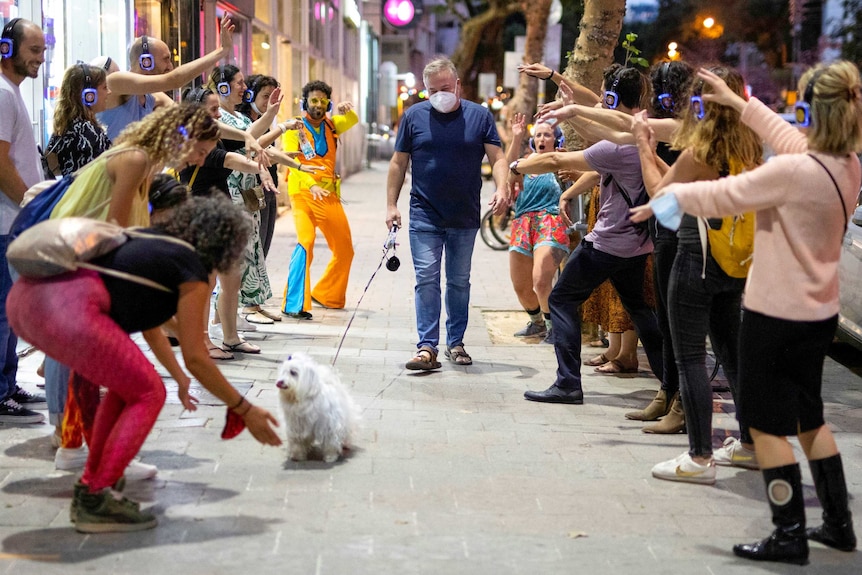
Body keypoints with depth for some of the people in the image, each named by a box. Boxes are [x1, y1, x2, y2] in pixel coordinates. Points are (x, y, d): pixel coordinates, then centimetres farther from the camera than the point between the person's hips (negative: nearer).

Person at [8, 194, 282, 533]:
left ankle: (89, 490, 27)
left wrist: (180, 380, 55)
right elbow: (195, 358, 8)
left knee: (127, 386, 23)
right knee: (148, 395, 7)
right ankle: (95, 503, 6)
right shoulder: (193, 271, 6)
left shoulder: (152, 242, 30)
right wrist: (245, 411, 17)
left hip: (25, 297, 9)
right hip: (66, 310, -9)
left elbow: (149, 327, 43)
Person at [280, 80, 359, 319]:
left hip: (330, 195, 6)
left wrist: (346, 110, -29)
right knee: (305, 241, -26)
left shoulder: (331, 125, 12)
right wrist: (311, 185, -30)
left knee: (344, 249, 13)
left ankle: (327, 295, 33)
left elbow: (352, 121, -6)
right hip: (303, 193, -6)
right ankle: (294, 304, -26)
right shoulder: (296, 127, -3)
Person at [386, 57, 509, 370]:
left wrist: (502, 189, -21)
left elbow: (497, 157, -2)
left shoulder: (480, 116, 2)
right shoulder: (413, 116, 2)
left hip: (465, 218, 1)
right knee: (426, 280, -7)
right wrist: (391, 205, 0)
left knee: (460, 282, 11)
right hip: (425, 217, -1)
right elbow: (399, 163, 5)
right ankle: (427, 347, -8)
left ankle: (456, 342, 21)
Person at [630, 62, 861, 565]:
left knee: (767, 424, 4)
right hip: (820, 312, 8)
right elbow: (789, 138, 16)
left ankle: (791, 535, 10)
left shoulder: (794, 171, -25)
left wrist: (670, 197, 4)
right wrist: (738, 102, 24)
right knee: (808, 417, 21)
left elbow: (722, 197, -14)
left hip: (776, 314, -8)